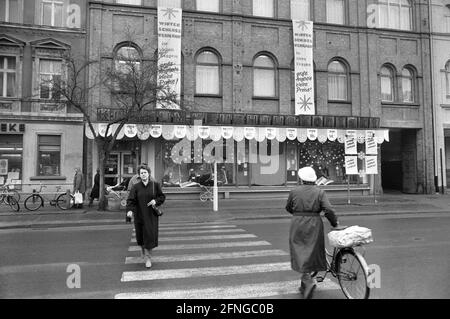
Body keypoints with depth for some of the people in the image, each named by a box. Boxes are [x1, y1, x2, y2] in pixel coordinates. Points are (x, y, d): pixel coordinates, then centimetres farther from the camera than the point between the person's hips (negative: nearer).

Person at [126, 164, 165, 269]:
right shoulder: (135, 187, -3)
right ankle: (143, 249, 43)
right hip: (139, 215, 1)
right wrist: (129, 210, -29)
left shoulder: (155, 185, -2)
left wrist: (156, 201, -15)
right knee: (140, 235, 11)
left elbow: (162, 196, 5)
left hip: (151, 214, -1)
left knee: (150, 235, -5)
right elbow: (131, 200, -11)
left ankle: (148, 257, 7)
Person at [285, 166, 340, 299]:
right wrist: (335, 222, 4)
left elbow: (288, 208, 11)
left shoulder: (294, 192, 0)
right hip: (314, 224, 1)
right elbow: (329, 210, -10)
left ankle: (308, 282, -14)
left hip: (298, 224, -1)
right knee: (311, 252, 13)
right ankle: (305, 285, 25)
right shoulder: (320, 192, -2)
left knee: (300, 253, 5)